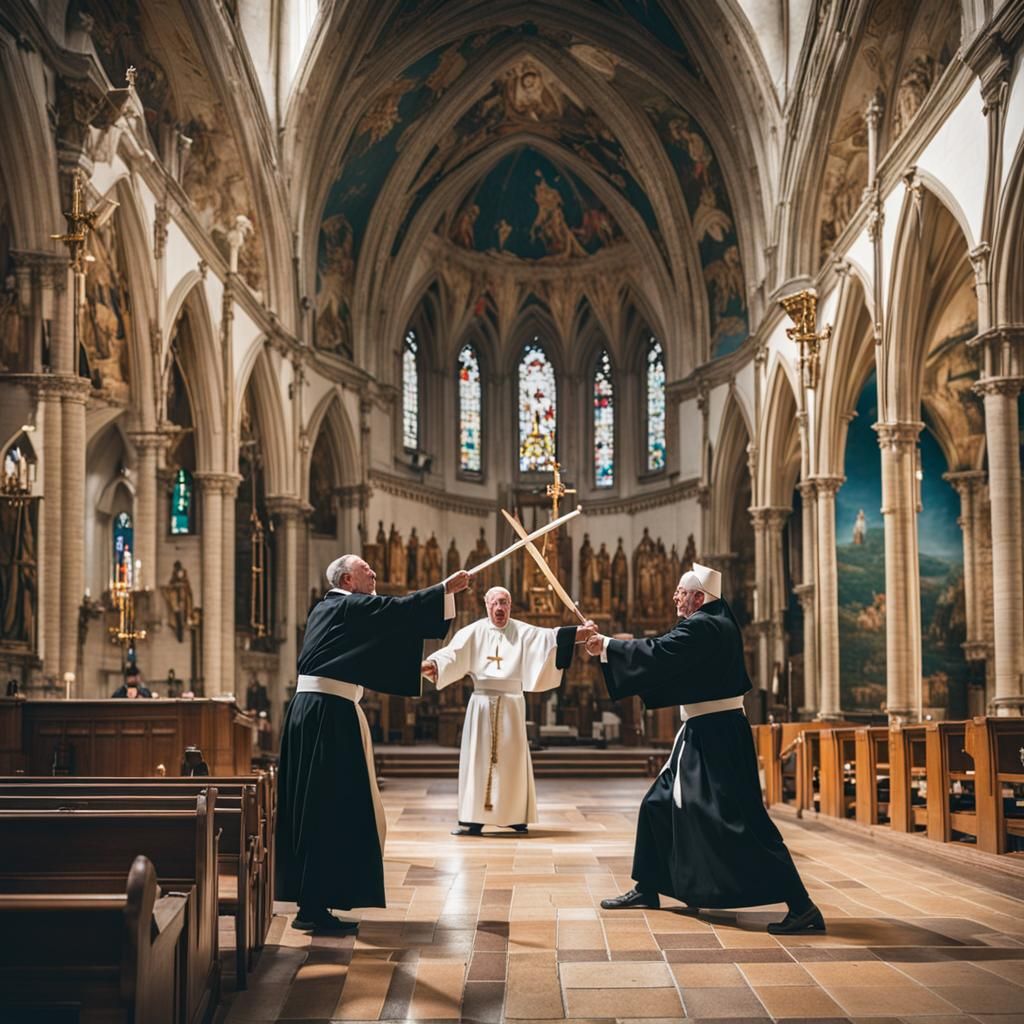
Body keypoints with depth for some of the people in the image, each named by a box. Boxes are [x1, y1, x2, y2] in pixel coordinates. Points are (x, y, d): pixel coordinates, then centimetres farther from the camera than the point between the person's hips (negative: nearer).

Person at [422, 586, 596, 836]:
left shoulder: (523, 632, 5)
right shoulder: (473, 632, 2)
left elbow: (551, 637, -6)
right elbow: (453, 652, -11)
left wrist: (580, 632, -22)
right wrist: (432, 664, -31)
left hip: (511, 703, 1)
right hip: (482, 702, 0)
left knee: (512, 758, 3)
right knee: (478, 758, -2)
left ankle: (515, 816, 11)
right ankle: (473, 819, 0)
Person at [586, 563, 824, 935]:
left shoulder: (701, 627, -18)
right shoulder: (716, 622, 13)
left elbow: (657, 654, -23)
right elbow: (666, 653, 18)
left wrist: (607, 646, -10)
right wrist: (614, 647, 11)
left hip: (716, 735, -11)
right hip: (704, 733, 11)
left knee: (738, 819, -13)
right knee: (659, 803, 17)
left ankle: (801, 906, -11)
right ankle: (647, 888, 29)